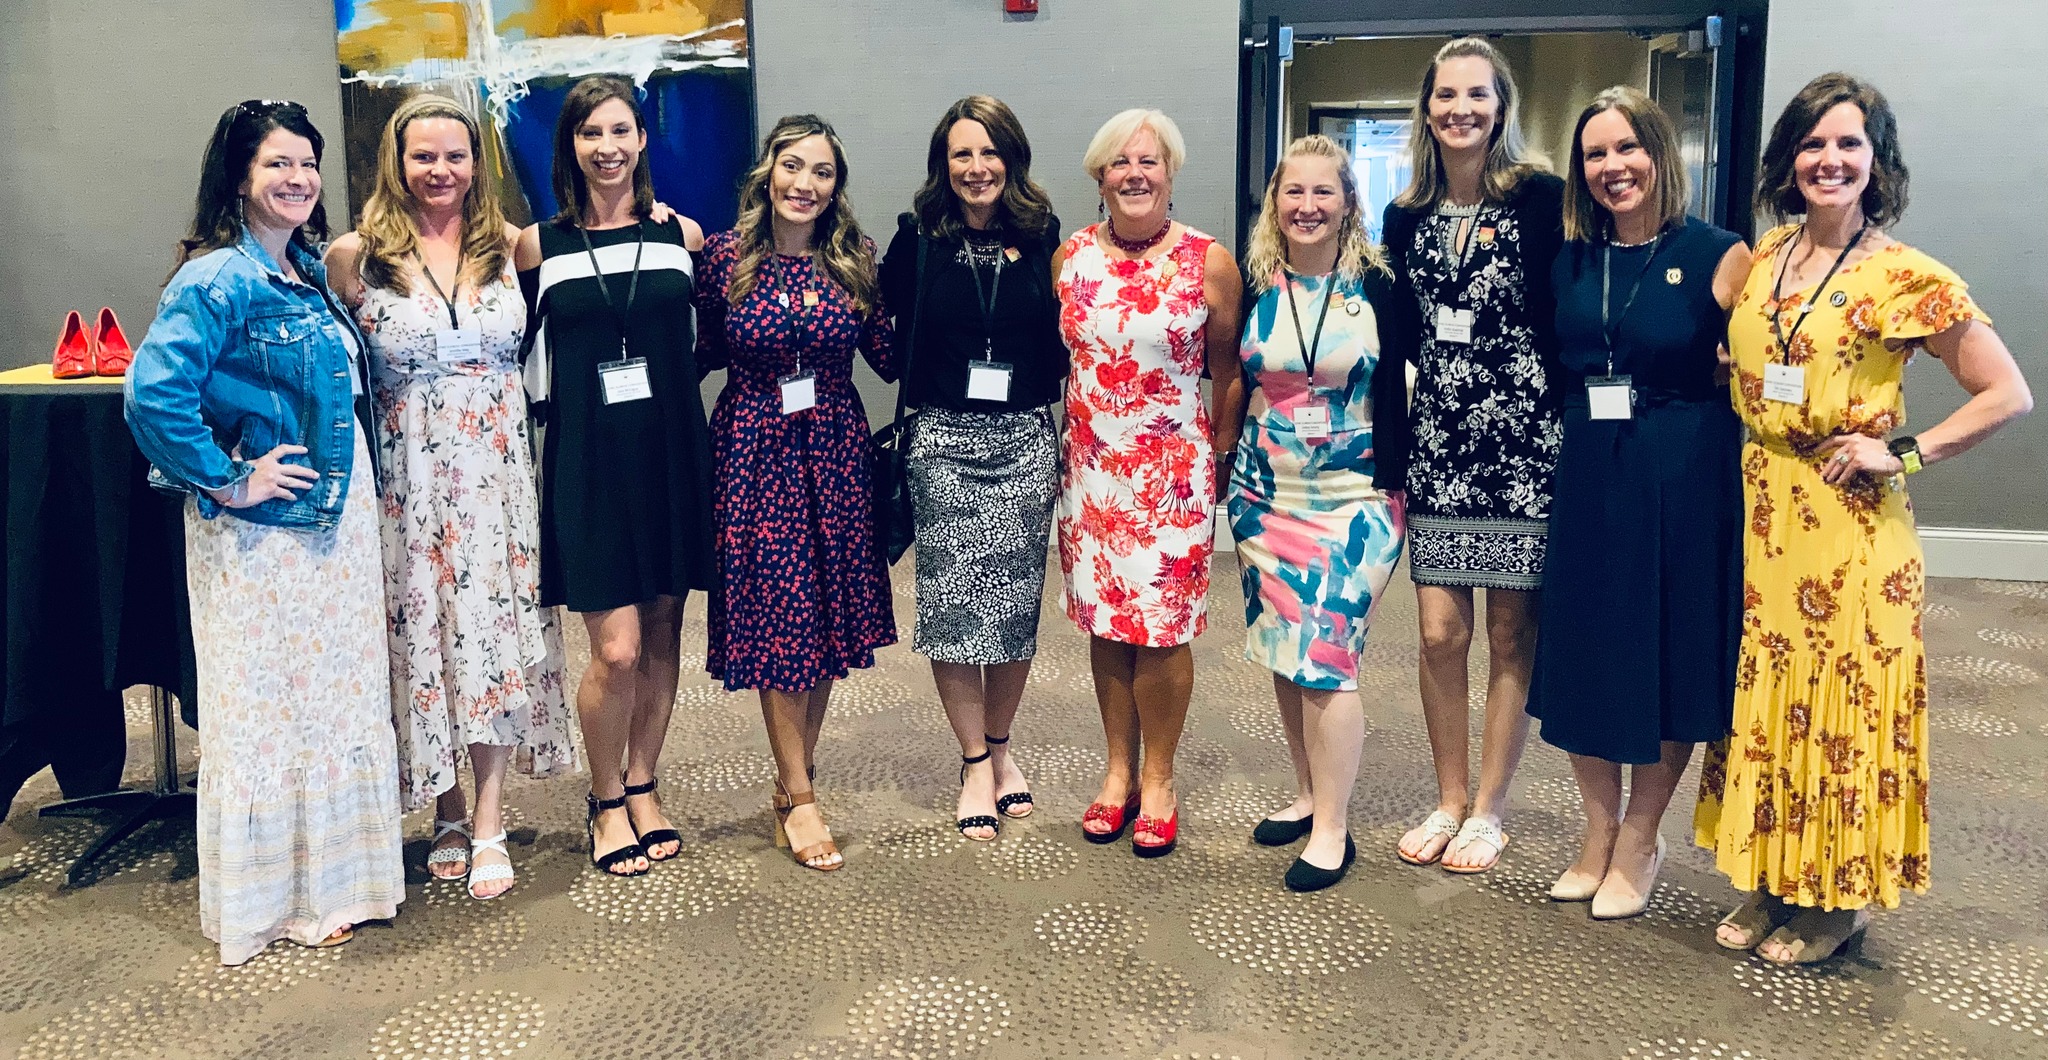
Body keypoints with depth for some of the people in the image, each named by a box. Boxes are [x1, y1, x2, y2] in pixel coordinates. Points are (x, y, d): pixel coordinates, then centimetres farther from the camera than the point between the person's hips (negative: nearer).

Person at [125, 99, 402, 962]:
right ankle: (269, 897, 18)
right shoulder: (217, 279, -15)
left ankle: (333, 870, 29)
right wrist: (228, 480, -18)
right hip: (261, 530, -8)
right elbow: (154, 393, -25)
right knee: (266, 701, 4)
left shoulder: (313, 274, 10)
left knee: (338, 689, 14)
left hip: (336, 518, 8)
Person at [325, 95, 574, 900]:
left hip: (495, 470, 1)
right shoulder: (356, 257, -2)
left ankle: (489, 826, 9)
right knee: (422, 631, 5)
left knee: (495, 630, 1)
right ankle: (447, 815, 21)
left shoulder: (511, 246, 4)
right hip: (407, 475, -1)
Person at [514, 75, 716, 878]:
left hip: (672, 453, 2)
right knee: (616, 649, -7)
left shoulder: (681, 234, 6)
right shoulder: (538, 244, 3)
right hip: (587, 458, -2)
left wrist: (682, 382, 6)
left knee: (662, 631, 8)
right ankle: (606, 802, 15)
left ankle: (641, 787, 26)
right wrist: (559, 401, -3)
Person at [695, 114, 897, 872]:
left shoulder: (855, 261, 2)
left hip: (835, 452, 3)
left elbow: (890, 359, 4)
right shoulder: (726, 256, -4)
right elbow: (701, 352, 3)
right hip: (756, 452, -3)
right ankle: (799, 800, 10)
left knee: (829, 617, 8)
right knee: (778, 621, -1)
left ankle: (795, 779, 24)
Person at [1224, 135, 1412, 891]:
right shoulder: (1253, 288, 3)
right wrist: (1229, 476, 9)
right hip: (1266, 496, 4)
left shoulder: (1378, 288, -5)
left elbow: (1401, 383, 0)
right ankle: (1308, 793, 28)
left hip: (1354, 499, -4)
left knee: (1324, 656, -7)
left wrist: (1399, 480, -5)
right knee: (1282, 654, 10)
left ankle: (1331, 829, 5)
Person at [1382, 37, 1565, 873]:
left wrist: (1563, 425, -14)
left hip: (1523, 441, -4)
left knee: (1510, 635, 5)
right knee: (1440, 632, 6)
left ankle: (1489, 808, 20)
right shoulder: (1405, 218, 9)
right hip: (1437, 440, 4)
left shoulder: (1540, 199, -5)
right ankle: (1448, 798, 24)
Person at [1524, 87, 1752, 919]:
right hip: (1587, 477, 4)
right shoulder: (1570, 261, 6)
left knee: (1671, 658, 6)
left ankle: (1640, 842, 23)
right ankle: (1598, 829, 27)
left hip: (1686, 482, -4)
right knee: (1581, 652, 8)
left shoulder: (1715, 255, -5)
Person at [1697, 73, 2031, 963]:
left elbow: (2008, 395, -7)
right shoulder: (1760, 260, 8)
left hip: (1848, 523, -5)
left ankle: (1837, 902, 18)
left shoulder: (1908, 278, -9)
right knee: (1760, 696, 11)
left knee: (1841, 701, 3)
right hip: (1759, 512, 5)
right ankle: (1769, 881, 25)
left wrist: (1902, 454, -12)